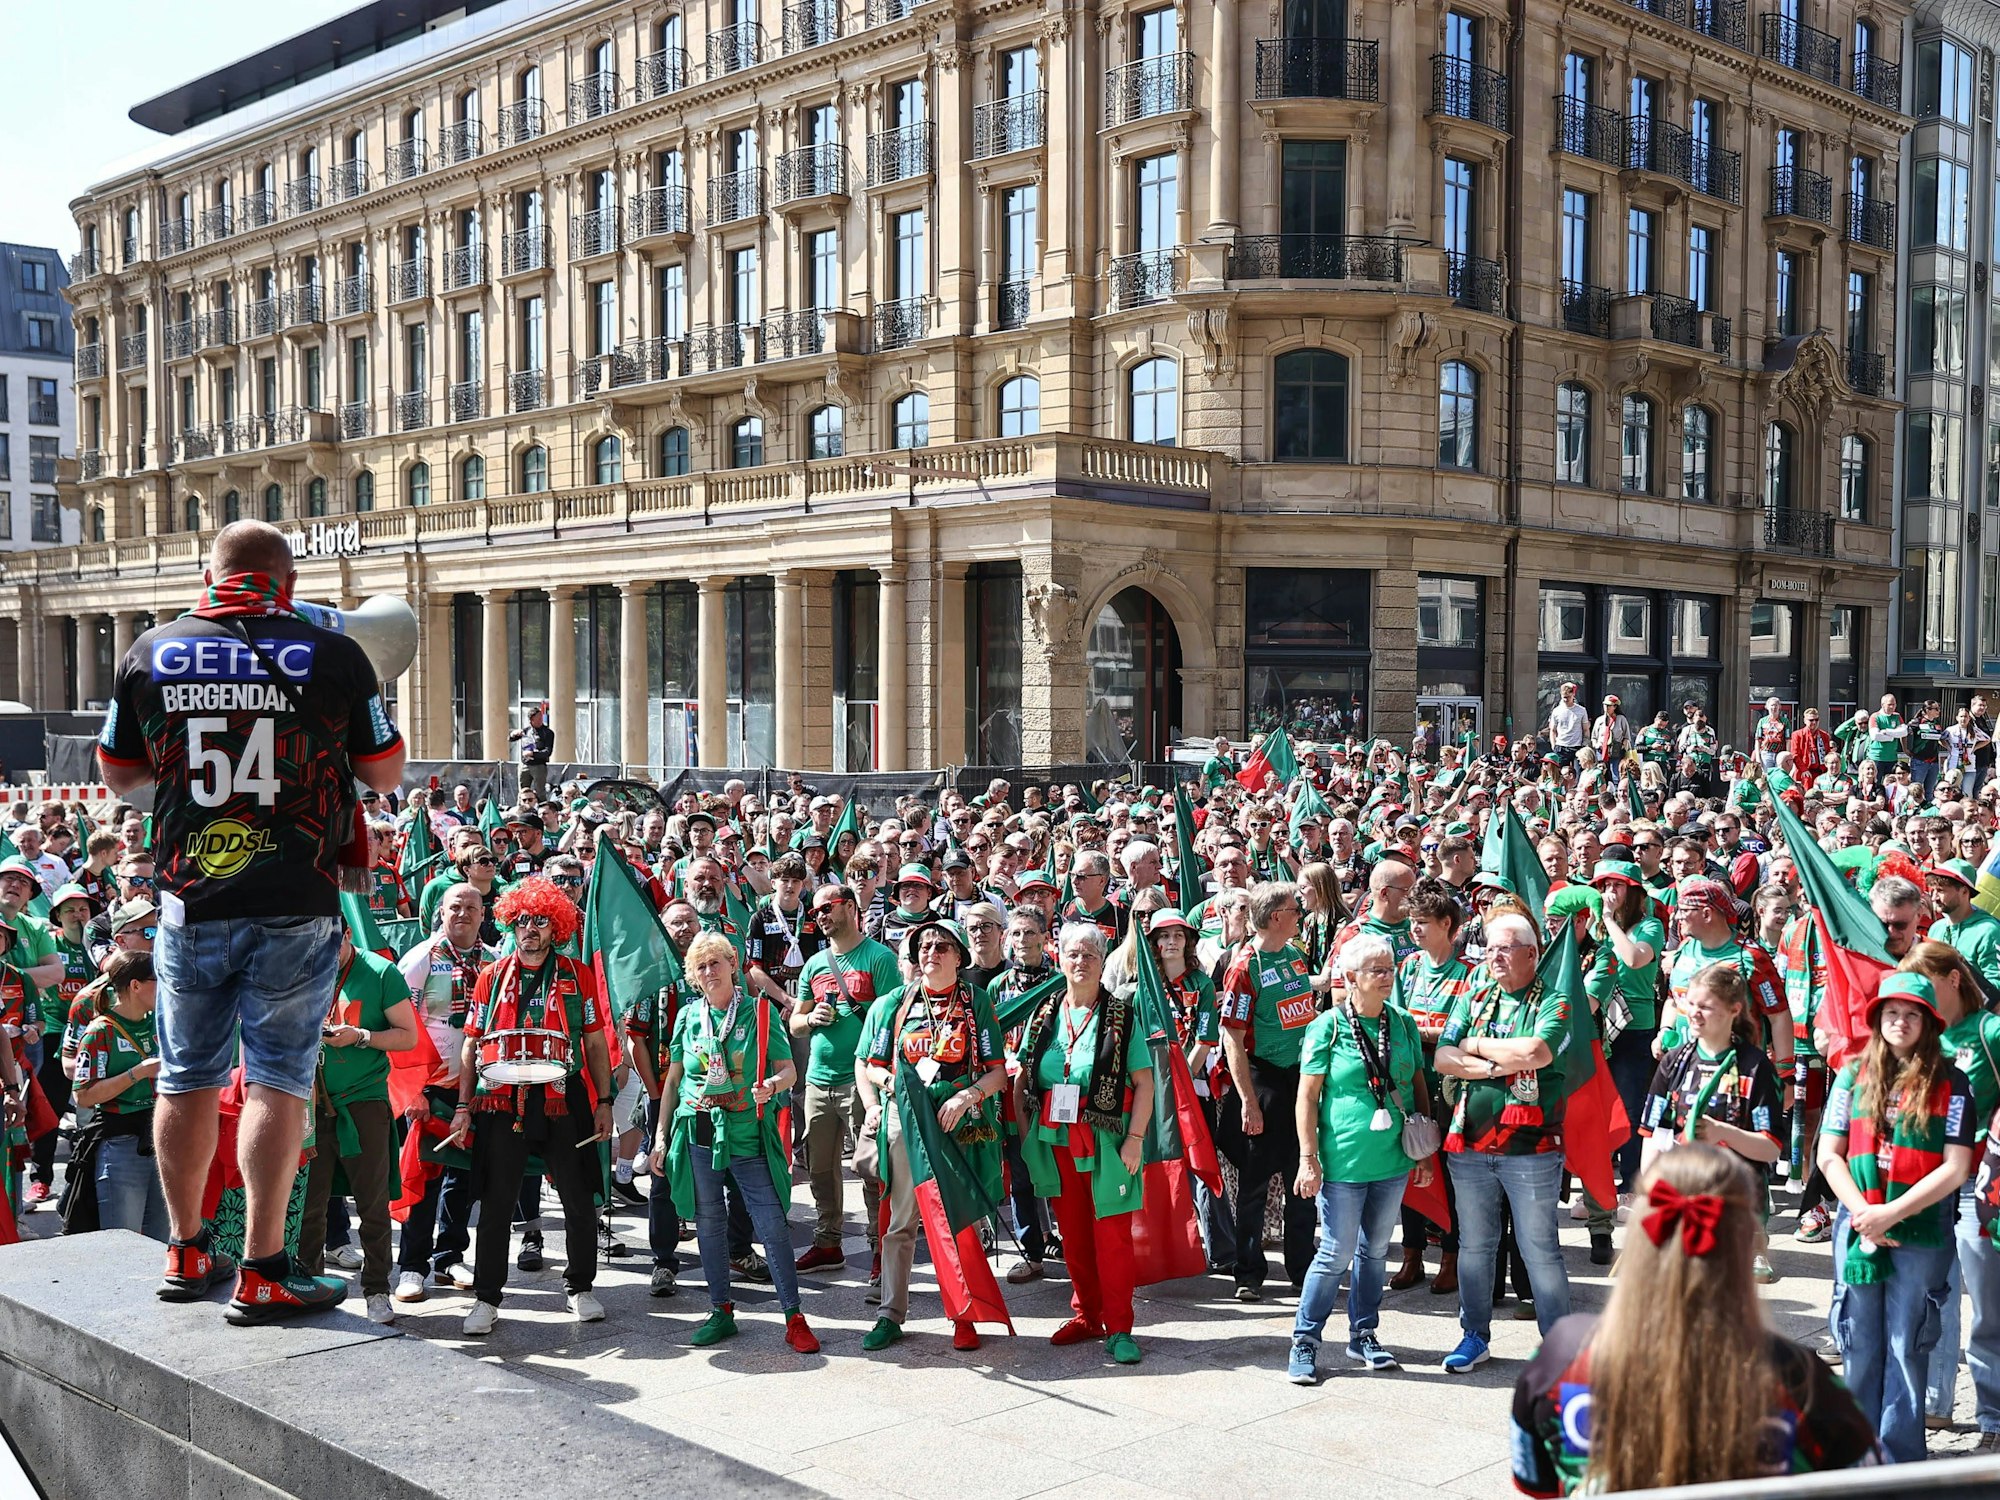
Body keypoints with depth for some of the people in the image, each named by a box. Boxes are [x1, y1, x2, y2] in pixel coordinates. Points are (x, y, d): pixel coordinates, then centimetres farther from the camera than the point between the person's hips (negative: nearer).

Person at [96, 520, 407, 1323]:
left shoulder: (151, 653, 2)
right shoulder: (332, 656, -6)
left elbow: (117, 775, 14)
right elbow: (386, 774, 4)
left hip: (190, 904, 3)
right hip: (295, 909, -3)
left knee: (187, 1079, 14)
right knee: (277, 1079, 1)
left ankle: (187, 1254, 26)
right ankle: (263, 1267, 1)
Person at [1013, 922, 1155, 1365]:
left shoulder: (1122, 1015, -2)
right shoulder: (1044, 1014, 8)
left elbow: (1144, 1082, -5)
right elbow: (1021, 1080, 12)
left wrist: (1135, 1138, -12)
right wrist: (1024, 1131, 3)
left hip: (1106, 1142, -4)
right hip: (1056, 1144, 4)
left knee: (1112, 1236, -3)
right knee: (1072, 1233, 12)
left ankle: (1118, 1328, 6)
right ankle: (1086, 1316, 26)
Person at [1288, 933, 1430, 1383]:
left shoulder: (1403, 1025, 6)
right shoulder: (1328, 1028, -8)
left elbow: (1418, 1087, 13)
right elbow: (1307, 1096, -7)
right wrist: (1309, 1159, -11)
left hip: (1394, 1161, 5)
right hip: (1344, 1161, -5)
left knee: (1375, 1251, 14)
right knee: (1336, 1254, -1)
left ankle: (1363, 1335, 29)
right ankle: (1305, 1342, 11)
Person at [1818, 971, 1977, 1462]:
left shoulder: (1950, 1084, -2)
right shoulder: (1854, 1077, 5)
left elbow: (1955, 1167, -8)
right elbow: (1829, 1154, 4)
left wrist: (1890, 1213, -14)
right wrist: (1862, 1212, -9)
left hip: (1922, 1234, -2)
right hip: (1858, 1231, 2)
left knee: (1907, 1348, 4)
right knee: (1860, 1347, 9)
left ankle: (1900, 1459, 13)